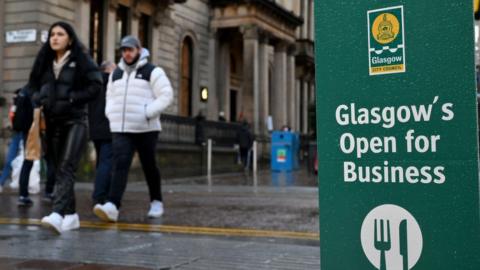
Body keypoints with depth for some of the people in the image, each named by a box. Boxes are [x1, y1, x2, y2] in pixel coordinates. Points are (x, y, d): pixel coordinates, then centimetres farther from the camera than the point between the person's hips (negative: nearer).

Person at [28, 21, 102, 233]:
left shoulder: (81, 60, -4)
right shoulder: (44, 61, 10)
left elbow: (95, 85, -8)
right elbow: (33, 83, 20)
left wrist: (70, 99, -15)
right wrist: (38, 98, -1)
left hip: (75, 120, -6)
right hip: (52, 121, 6)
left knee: (67, 168, -18)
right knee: (59, 169, 8)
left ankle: (58, 214, -29)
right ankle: (71, 215, 17)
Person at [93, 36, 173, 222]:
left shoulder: (152, 72, -1)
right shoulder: (115, 74, 17)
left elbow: (166, 96, -7)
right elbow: (110, 97, 26)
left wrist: (147, 113, -16)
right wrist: (111, 115, 7)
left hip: (146, 129, -3)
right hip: (120, 130, 3)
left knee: (149, 167, 6)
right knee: (120, 165, -11)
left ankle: (156, 202, 25)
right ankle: (112, 206, -22)